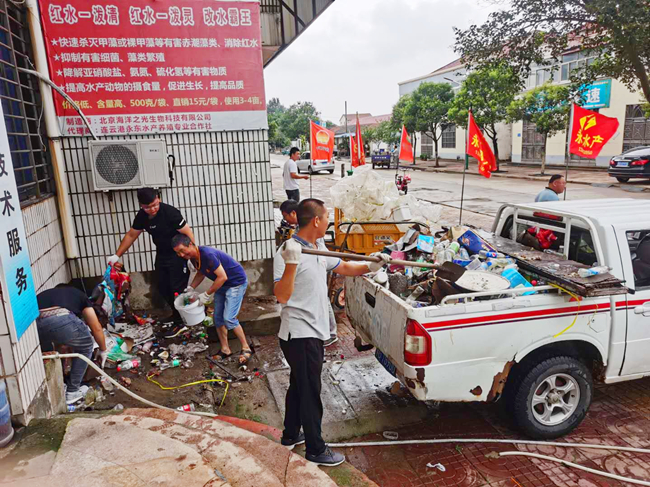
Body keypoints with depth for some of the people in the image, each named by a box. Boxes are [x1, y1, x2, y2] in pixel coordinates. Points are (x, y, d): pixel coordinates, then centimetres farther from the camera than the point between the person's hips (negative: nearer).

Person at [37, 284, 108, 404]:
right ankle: (72, 392, 29)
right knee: (85, 348, 26)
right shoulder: (78, 294, 35)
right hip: (61, 320, -4)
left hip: (34, 322, 4)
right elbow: (96, 328, 32)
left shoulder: (42, 295, 42)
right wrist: (103, 351, 47)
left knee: (47, 352, 37)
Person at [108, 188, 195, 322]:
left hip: (178, 254, -7)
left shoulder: (170, 212, -26)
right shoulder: (142, 216, -4)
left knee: (178, 289, -7)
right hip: (161, 255, 7)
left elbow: (187, 233, -24)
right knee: (163, 288, 11)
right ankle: (176, 314, 28)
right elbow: (131, 235, 8)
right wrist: (117, 256, 6)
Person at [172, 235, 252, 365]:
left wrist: (207, 294, -20)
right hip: (222, 285, 9)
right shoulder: (193, 258, -2)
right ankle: (225, 350, 21)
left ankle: (246, 349, 0)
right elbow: (201, 273, 17)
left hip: (236, 282, -9)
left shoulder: (207, 255, -31)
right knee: (218, 318, 8)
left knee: (229, 318, -15)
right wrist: (190, 288, 3)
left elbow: (222, 277, -28)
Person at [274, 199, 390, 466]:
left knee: (298, 386, 23)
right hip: (300, 335, -9)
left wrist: (370, 267, 8)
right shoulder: (288, 251, -21)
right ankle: (315, 449, 22)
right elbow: (282, 296, -28)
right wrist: (291, 263, -40)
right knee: (310, 393, 4)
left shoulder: (318, 248, 7)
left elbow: (343, 267, 21)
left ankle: (291, 435, 41)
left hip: (313, 331, 9)